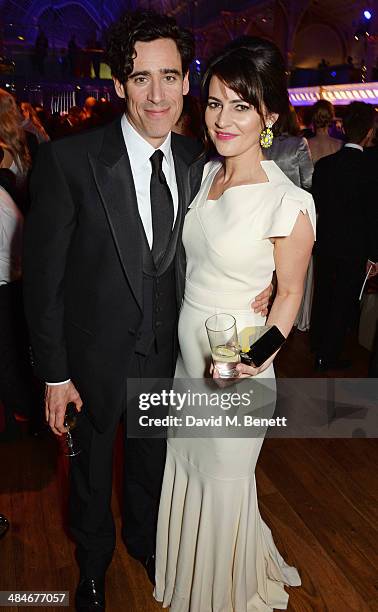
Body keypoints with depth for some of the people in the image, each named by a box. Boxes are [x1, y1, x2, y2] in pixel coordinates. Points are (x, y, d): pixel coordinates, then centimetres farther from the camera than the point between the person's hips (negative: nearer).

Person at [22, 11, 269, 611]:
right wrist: (54, 375, -13)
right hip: (94, 356, -3)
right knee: (91, 469, 22)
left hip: (166, 353, 4)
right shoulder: (67, 161, -20)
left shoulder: (198, 161, -6)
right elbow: (43, 275, -15)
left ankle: (145, 540, 59)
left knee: (151, 460, 27)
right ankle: (93, 562, 53)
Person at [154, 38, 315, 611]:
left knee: (224, 482, 15)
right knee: (186, 467, 24)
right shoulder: (206, 173, 0)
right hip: (187, 349, 7)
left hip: (236, 367, -7)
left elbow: (289, 293, -10)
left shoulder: (288, 203, -22)